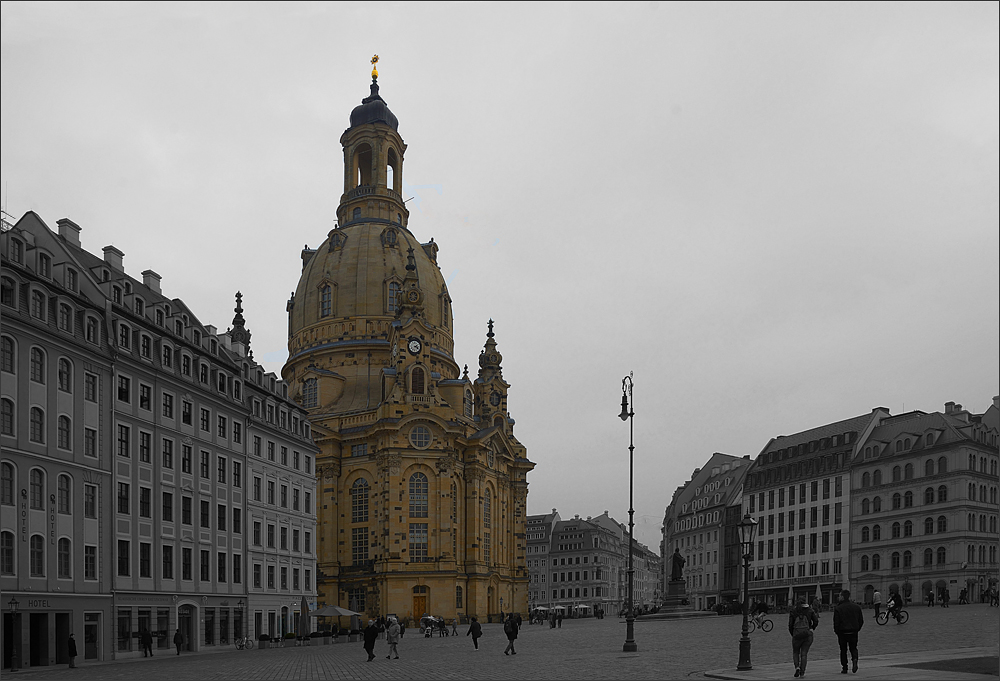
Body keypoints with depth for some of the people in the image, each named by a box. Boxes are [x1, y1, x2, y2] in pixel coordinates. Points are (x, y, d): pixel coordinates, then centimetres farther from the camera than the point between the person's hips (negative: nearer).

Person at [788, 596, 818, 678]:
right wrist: (812, 628, 16)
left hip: (796, 634, -1)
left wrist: (792, 634, 14)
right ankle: (802, 672, 0)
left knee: (795, 653, 14)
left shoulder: (793, 611, 0)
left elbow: (790, 625, -1)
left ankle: (797, 667, -9)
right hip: (808, 634, 1)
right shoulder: (810, 610, 2)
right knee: (804, 653, 8)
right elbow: (816, 621, -2)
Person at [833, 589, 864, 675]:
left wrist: (836, 631, 3)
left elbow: (836, 623, -11)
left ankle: (844, 668, 8)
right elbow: (861, 621, 7)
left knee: (843, 650, 9)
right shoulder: (857, 607, 2)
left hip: (842, 632, -3)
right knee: (853, 648, 16)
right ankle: (854, 659, -13)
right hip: (854, 632, 3)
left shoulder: (838, 608, -11)